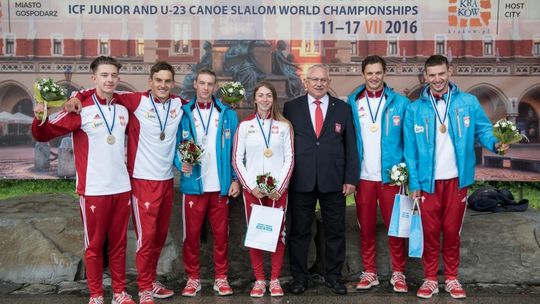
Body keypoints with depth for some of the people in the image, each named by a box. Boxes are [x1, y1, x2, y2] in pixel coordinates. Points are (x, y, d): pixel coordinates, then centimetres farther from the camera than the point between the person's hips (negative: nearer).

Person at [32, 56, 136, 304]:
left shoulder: (124, 108, 7)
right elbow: (44, 134, -11)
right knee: (94, 245, 6)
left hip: (122, 188, 5)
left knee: (119, 243, 13)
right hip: (93, 190, -4)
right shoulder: (81, 109, -8)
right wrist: (39, 118, -29)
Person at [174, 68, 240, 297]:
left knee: (221, 234, 9)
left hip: (221, 185, 1)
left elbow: (235, 149, 5)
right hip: (193, 184, -1)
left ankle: (221, 278, 22)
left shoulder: (228, 114, 5)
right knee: (191, 234, 6)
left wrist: (236, 179, -1)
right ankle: (193, 278, 21)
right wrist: (181, 163, -17)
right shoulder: (182, 113, 2)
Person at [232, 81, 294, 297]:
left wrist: (279, 187, -8)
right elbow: (237, 160, 1)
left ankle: (275, 280, 12)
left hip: (278, 189, 0)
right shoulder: (244, 125, 4)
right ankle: (259, 280, 12)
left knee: (278, 233, 1)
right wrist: (251, 186, -7)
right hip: (252, 189, 0)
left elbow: (289, 159, 2)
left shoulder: (283, 126, 5)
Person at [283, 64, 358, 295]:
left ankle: (333, 276, 24)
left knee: (335, 232, 9)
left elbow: (350, 145, 5)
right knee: (299, 232, 8)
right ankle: (299, 277, 22)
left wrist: (351, 178, -1)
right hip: (300, 180, -1)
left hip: (334, 181, 1)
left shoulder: (343, 108, 7)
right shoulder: (291, 108, 4)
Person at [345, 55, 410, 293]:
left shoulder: (400, 102, 0)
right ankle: (369, 272, 22)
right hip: (363, 176, 1)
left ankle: (398, 273, 19)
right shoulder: (352, 102, 4)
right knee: (366, 227, 9)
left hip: (391, 175, -1)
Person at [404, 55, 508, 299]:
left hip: (456, 179, 0)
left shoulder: (468, 102, 1)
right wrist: (413, 183, -4)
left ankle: (451, 278, 25)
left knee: (452, 230, 10)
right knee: (430, 231, 7)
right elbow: (410, 149, 0)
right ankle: (430, 279, 20)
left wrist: (495, 144, -21)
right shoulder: (415, 109, 0)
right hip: (428, 180, 0)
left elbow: (483, 129, 3)